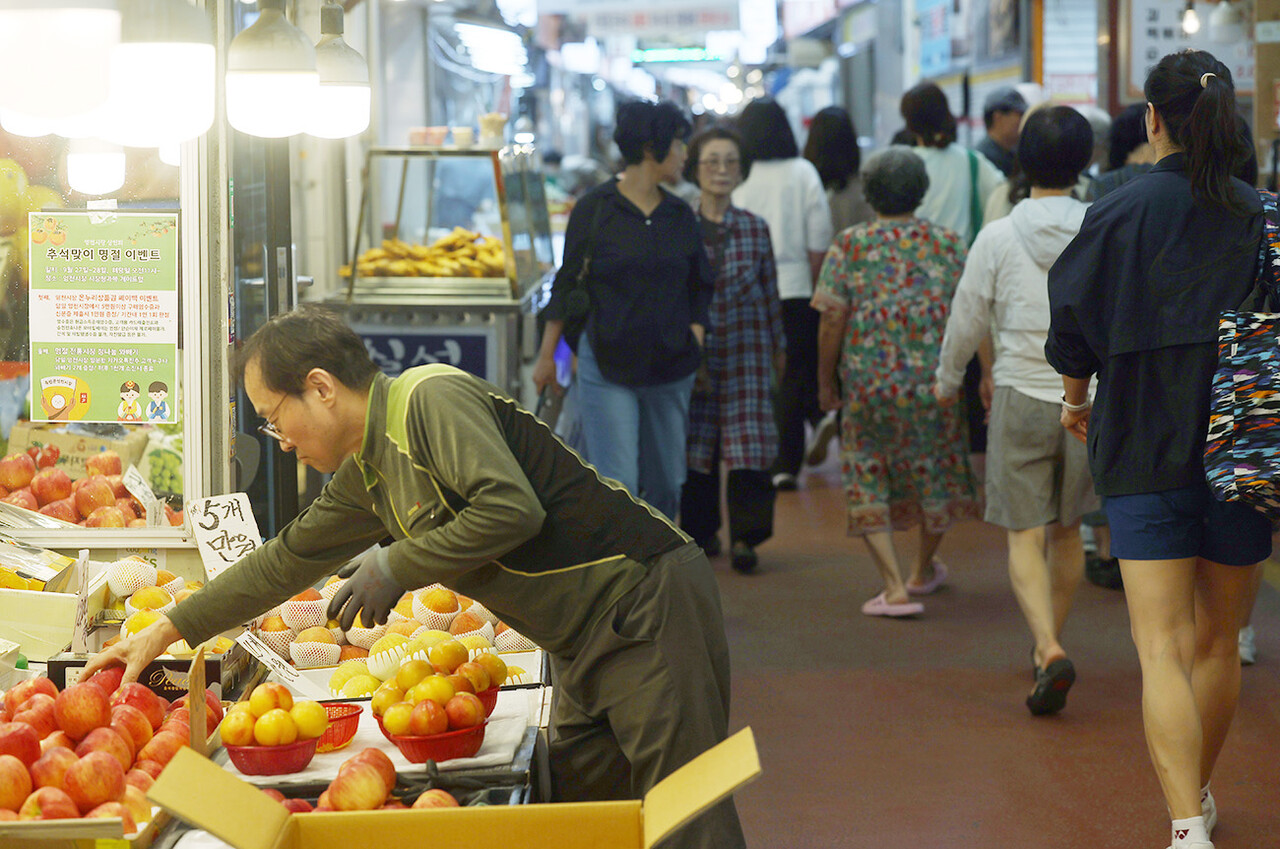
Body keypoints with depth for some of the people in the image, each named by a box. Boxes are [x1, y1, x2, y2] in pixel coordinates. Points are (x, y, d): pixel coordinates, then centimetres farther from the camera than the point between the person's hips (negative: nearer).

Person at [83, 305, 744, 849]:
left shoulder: (432, 397, -14)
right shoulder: (364, 476, 15)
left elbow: (511, 506, -26)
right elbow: (286, 560, 24)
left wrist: (397, 566, -16)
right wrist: (165, 632, 25)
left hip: (650, 606, -10)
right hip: (584, 645, 10)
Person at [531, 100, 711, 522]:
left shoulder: (680, 216, 7)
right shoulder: (595, 209, -5)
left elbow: (700, 287, 16)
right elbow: (566, 285, 1)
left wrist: (695, 338, 0)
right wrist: (546, 355, 2)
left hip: (669, 369, 4)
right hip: (607, 364, -4)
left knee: (666, 482, 9)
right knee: (616, 486, -9)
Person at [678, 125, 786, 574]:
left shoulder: (755, 229, 5)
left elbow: (770, 293, 13)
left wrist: (778, 345, 17)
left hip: (746, 348, 1)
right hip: (693, 349, 0)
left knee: (748, 440, -7)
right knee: (696, 440, 4)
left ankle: (744, 536, -2)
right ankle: (701, 531, 19)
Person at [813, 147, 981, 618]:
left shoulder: (849, 246, -3)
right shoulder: (948, 243, 2)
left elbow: (832, 321, -6)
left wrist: (826, 380, 4)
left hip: (869, 385, -2)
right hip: (936, 382, 2)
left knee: (869, 480, 7)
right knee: (936, 472, 21)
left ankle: (895, 587, -5)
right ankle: (923, 570, 39)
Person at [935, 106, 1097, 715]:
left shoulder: (998, 237, -8)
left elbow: (967, 320, 1)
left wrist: (948, 379, 18)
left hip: (1021, 397, -2)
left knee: (1025, 536, 0)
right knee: (1066, 531, 17)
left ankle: (1050, 650, -19)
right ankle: (1048, 645, 31)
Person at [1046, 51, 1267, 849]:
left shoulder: (1118, 213, -7)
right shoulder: (1260, 216, -4)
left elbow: (1073, 328, -1)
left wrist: (1079, 400, 19)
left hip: (1146, 449, -2)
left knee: (1161, 645, -5)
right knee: (1218, 639, 18)